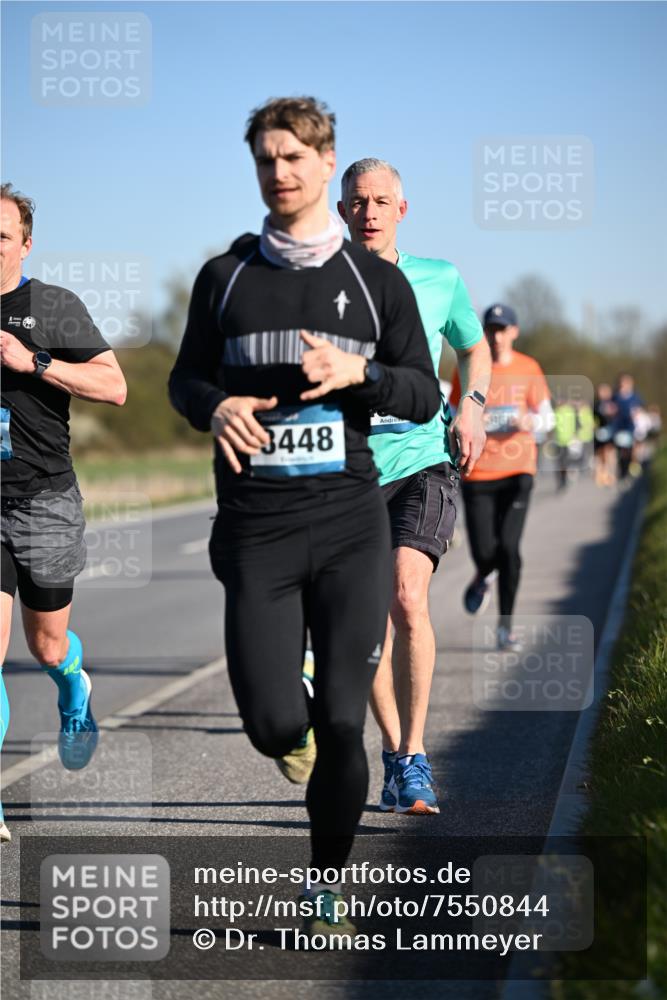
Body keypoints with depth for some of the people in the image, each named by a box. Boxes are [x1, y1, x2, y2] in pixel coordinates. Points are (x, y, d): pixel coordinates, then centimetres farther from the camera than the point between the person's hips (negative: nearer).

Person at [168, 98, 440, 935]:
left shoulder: (377, 281, 7)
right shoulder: (225, 277, 8)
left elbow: (424, 393, 8)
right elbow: (186, 377, 16)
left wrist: (358, 372, -12)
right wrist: (215, 406, -8)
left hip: (349, 521, 0)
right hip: (255, 527, 0)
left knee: (341, 727, -4)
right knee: (275, 727, -9)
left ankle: (326, 887, 16)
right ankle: (296, 703, 30)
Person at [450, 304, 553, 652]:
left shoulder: (528, 369, 4)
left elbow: (547, 418, 9)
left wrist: (530, 421, -13)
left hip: (517, 470, 0)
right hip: (477, 473, 0)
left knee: (509, 546, -12)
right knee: (483, 551, -6)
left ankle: (505, 628, 1)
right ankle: (484, 576, 34)